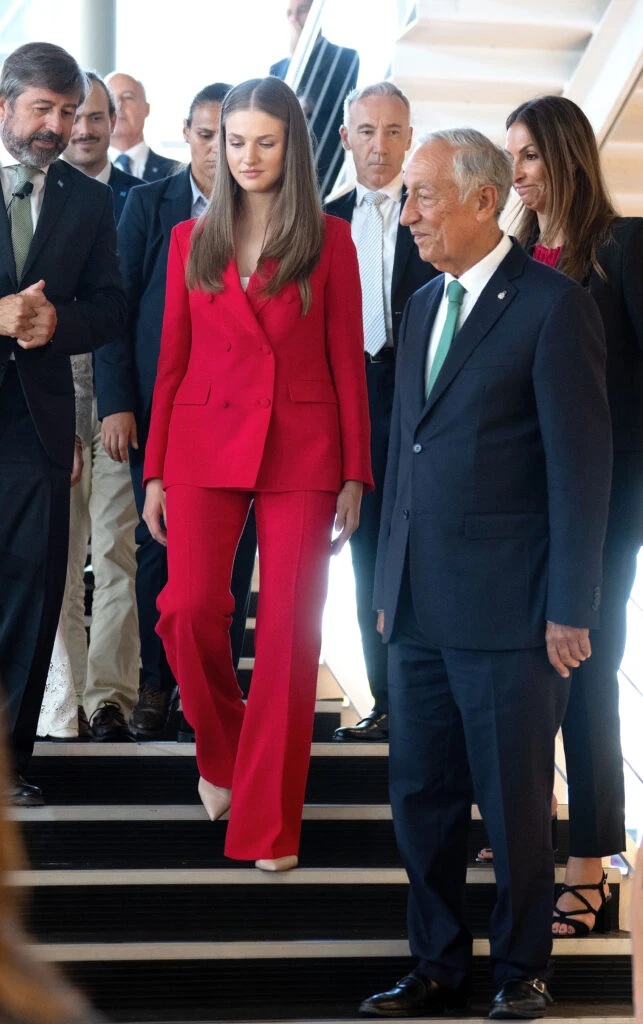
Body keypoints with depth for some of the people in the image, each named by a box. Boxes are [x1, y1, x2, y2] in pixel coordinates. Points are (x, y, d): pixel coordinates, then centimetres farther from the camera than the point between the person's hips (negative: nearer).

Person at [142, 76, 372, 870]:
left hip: (301, 450, -1)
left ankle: (268, 822, 5)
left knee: (289, 632, -3)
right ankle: (221, 752, 17)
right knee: (190, 608, -12)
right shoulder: (192, 241, 10)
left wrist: (354, 475, -1)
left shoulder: (329, 242, 4)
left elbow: (348, 363, 4)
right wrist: (154, 471, 6)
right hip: (205, 445, 1)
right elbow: (171, 363, 10)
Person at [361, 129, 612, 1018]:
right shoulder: (424, 305, 15)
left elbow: (581, 463, -11)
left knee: (514, 802, 4)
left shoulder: (553, 305, -8)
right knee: (421, 795, 11)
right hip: (421, 604, 7)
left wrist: (570, 607, -13)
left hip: (507, 609, -7)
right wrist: (390, 582, 14)